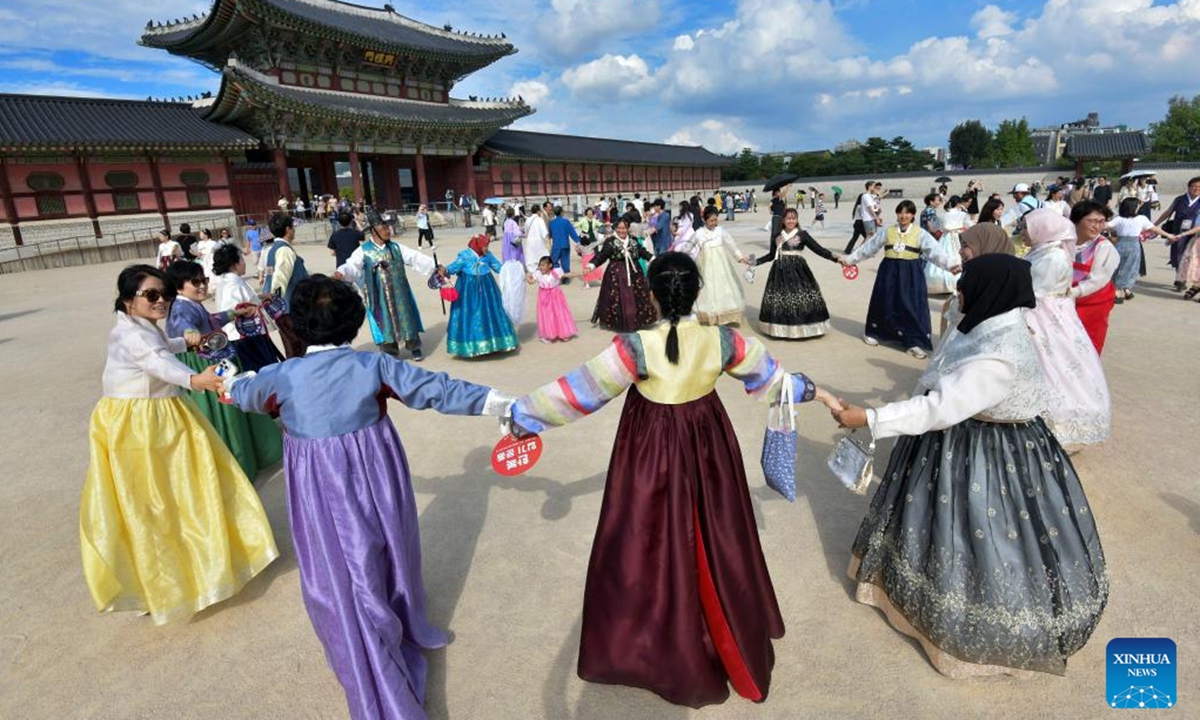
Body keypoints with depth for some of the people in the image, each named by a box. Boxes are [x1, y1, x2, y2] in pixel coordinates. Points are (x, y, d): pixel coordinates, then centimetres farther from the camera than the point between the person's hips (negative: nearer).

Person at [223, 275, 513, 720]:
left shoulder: (282, 376, -8)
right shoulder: (373, 365, -11)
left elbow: (246, 395, 15)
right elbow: (438, 390, -13)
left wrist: (231, 382, 40)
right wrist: (500, 402, -9)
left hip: (322, 495, -1)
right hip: (377, 479, 1)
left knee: (346, 580, 11)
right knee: (387, 554, 23)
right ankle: (405, 629, 50)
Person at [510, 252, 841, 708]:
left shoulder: (636, 347, -23)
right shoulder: (722, 341, -12)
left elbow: (581, 388, -18)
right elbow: (771, 375, 3)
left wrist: (522, 414, -6)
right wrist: (816, 393, 23)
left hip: (652, 453, -4)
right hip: (707, 448, 4)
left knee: (651, 544, 14)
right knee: (713, 541, 22)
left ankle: (646, 646, 34)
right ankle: (734, 639, 46)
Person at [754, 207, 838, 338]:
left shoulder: (802, 235, -1)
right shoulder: (777, 236, 8)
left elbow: (818, 249, -5)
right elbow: (771, 255, 18)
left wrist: (834, 257, -16)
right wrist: (756, 262, 12)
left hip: (798, 271, -3)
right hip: (781, 272, 3)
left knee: (800, 298, -5)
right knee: (780, 299, 5)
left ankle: (802, 326, 7)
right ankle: (782, 327, 16)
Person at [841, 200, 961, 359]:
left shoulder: (920, 234, -1)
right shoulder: (886, 231, 3)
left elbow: (935, 252, -10)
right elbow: (868, 248, 8)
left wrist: (951, 264, -24)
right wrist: (849, 259, 6)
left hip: (911, 275, -1)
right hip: (889, 272, 1)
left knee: (912, 307, -3)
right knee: (885, 304, 10)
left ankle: (916, 343, 4)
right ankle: (874, 333, 31)